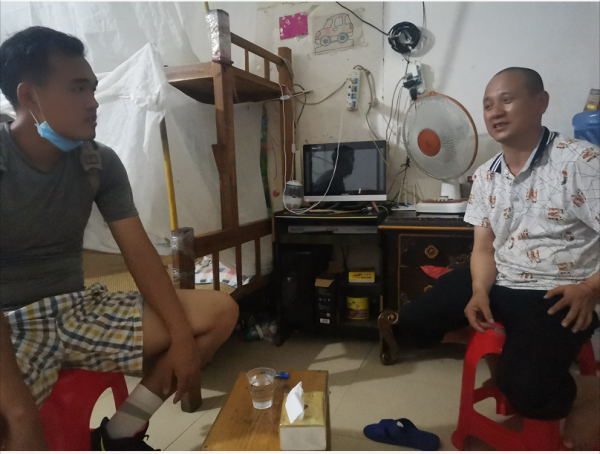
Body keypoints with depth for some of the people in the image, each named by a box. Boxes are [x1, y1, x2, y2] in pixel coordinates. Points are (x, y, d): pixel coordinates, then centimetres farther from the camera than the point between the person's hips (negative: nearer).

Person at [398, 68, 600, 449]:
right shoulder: (485, 177, 7)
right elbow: (484, 248, 5)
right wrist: (479, 292, -11)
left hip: (557, 292, -6)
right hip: (497, 282, 6)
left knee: (526, 388, -27)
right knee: (413, 322, 0)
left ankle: (566, 404, 13)